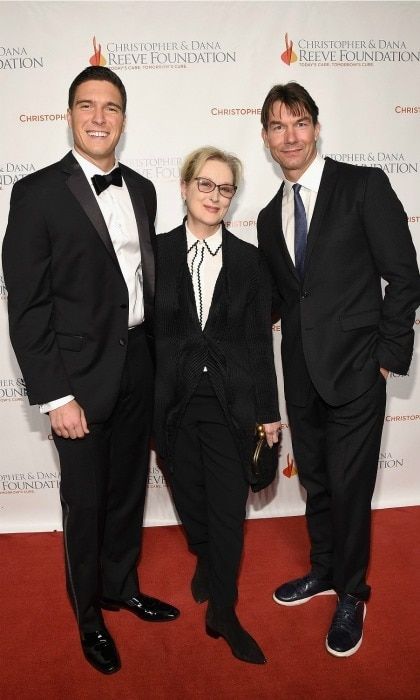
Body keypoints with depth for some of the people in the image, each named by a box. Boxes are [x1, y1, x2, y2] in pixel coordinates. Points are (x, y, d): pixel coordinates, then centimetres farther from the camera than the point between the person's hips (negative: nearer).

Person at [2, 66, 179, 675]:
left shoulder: (142, 190, 8)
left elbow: (148, 279, 11)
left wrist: (157, 359, 7)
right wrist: (55, 395, -15)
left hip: (138, 367, 5)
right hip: (81, 375, -5)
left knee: (129, 488, 20)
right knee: (85, 501, 12)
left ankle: (122, 586, 45)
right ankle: (89, 614, 37)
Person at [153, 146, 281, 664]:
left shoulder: (248, 259, 2)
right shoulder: (157, 252, -1)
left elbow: (260, 340, 3)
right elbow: (144, 330, -1)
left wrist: (268, 410, 4)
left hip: (231, 405, 0)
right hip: (175, 403, 1)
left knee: (229, 510, 5)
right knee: (190, 500, 17)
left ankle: (223, 613, 25)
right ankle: (206, 560, 49)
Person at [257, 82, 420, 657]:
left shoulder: (364, 185, -6)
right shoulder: (270, 216, 11)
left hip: (354, 371, -5)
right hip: (301, 373, 5)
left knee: (350, 488, 5)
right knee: (316, 481, 18)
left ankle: (351, 594, 29)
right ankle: (324, 571, 42)